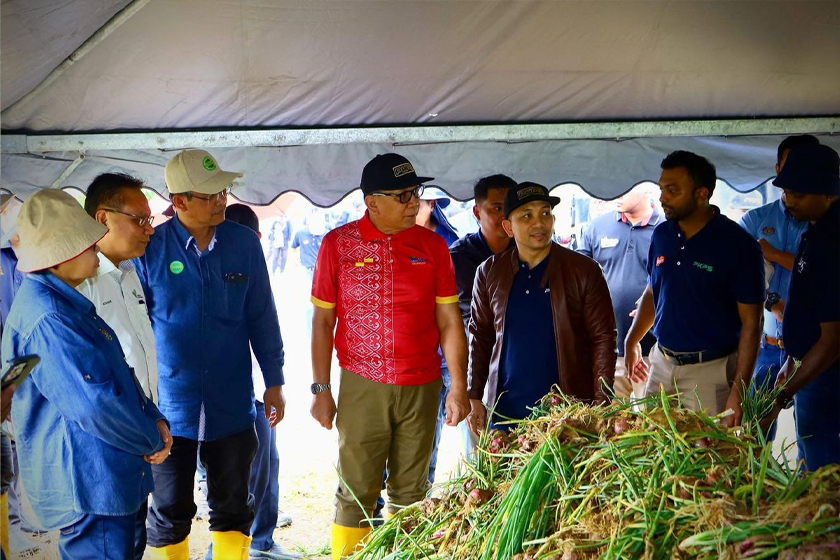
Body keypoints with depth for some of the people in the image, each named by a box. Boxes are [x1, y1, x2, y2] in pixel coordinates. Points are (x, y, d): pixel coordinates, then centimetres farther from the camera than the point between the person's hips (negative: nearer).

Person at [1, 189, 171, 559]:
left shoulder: (64, 303, 12)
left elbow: (116, 374, 16)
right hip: (89, 487, -11)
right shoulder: (47, 319, -24)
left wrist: (154, 419, 1)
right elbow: (94, 404, -29)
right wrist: (152, 440, -14)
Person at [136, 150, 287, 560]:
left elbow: (262, 318, 6)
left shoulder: (244, 244, -2)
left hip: (232, 404, 2)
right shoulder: (150, 248, -9)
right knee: (169, 513, 10)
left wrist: (274, 382, 7)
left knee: (233, 508, 15)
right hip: (169, 407, -2)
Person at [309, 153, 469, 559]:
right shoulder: (338, 244, -2)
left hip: (422, 388, 2)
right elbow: (323, 322, 1)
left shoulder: (433, 246, 2)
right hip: (361, 388, -1)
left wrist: (458, 386, -2)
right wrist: (321, 390, -1)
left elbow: (449, 321, 3)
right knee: (356, 491, 4)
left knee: (410, 492, 10)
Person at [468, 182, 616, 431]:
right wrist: (474, 398, 4)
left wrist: (601, 402, -7)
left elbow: (603, 337, 0)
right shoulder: (489, 273, 6)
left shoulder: (584, 270, -1)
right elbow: (479, 337, 11)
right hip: (504, 409, 2)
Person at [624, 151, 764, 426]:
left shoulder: (739, 246, -14)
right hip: (661, 363, 6)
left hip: (710, 371, -5)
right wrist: (631, 341, 10)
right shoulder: (662, 234, 3)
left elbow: (751, 322, -13)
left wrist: (739, 390, -17)